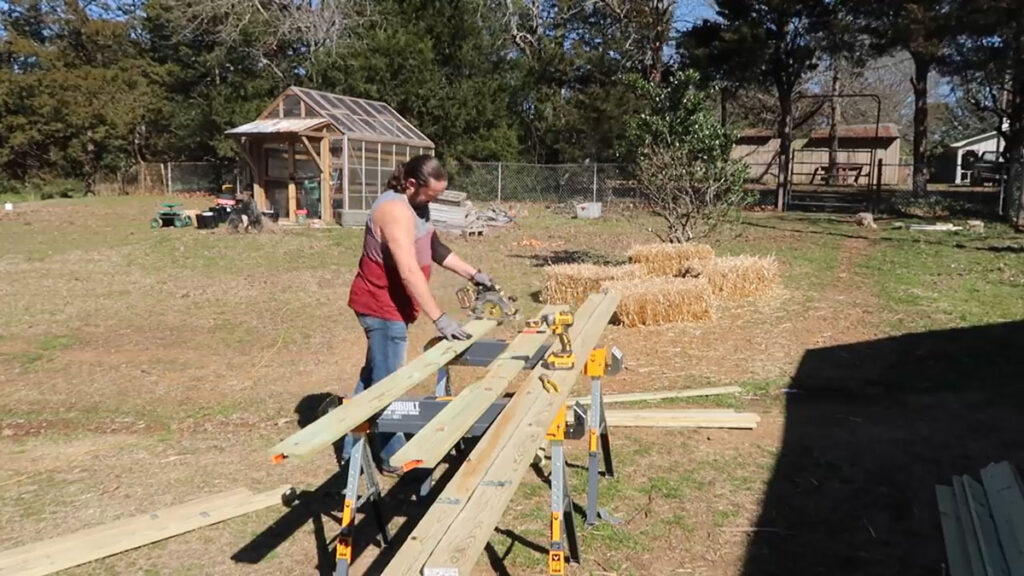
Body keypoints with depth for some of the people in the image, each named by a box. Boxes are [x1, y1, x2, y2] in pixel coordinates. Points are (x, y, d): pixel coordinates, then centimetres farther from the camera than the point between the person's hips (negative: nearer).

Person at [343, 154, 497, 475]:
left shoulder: (416, 205, 8)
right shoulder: (395, 209, -25)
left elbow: (435, 248, 17)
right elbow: (410, 272, -31)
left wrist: (473, 274, 9)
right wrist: (439, 318, -33)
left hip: (387, 305, 11)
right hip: (383, 306, -11)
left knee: (374, 376, 18)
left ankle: (354, 447, 31)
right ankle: (391, 457, 13)